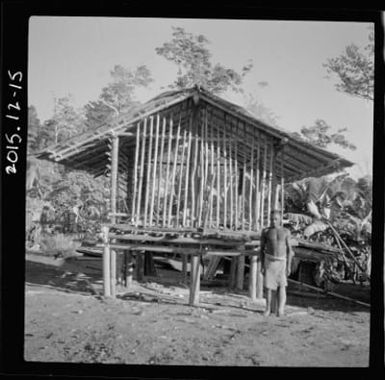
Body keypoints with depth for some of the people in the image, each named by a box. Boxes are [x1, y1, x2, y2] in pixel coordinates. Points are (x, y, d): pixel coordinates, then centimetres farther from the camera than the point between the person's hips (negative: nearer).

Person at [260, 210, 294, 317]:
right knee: (268, 285, 1)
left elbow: (289, 250, 1)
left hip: (282, 261, -1)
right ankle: (268, 308, 15)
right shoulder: (265, 231, 0)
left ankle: (280, 309, -14)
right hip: (269, 261, 1)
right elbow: (262, 249, 4)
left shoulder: (286, 231, -1)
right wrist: (262, 265, 0)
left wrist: (289, 266, -4)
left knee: (281, 285, -11)